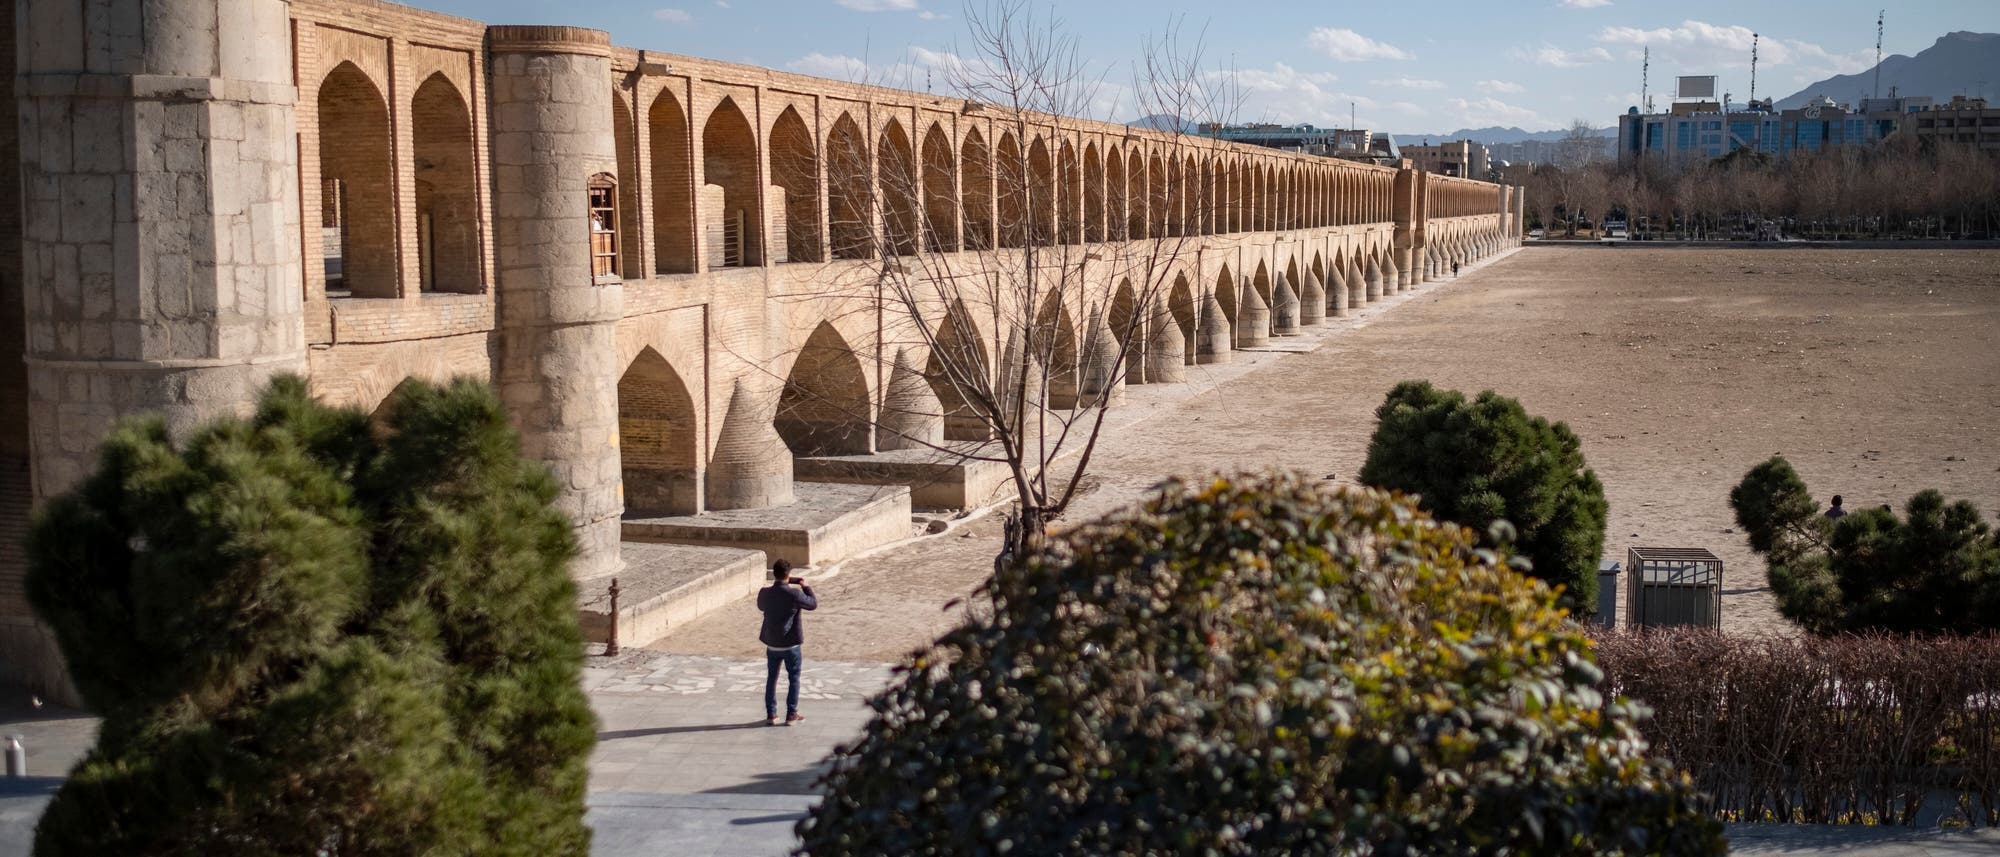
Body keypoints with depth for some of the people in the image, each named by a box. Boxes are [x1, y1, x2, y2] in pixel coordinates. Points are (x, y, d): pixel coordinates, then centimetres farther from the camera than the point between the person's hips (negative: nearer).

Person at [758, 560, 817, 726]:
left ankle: (771, 714, 18)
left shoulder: (764, 593, -8)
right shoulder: (794, 594, -19)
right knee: (793, 679, 10)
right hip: (792, 644, -3)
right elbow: (813, 604, -4)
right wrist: (805, 587, 11)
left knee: (771, 678, 15)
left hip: (772, 645, 3)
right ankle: (791, 714, 12)